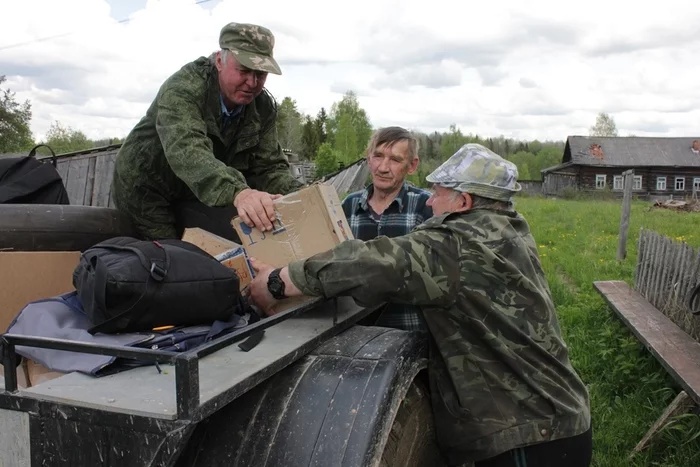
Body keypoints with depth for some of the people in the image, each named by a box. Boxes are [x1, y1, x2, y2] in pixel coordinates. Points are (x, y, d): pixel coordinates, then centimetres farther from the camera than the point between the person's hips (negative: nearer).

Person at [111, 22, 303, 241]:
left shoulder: (263, 107, -9)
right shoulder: (183, 88, -28)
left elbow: (270, 166, -10)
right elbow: (186, 150, -46)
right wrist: (237, 192, -64)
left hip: (197, 198, 5)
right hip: (148, 193, -5)